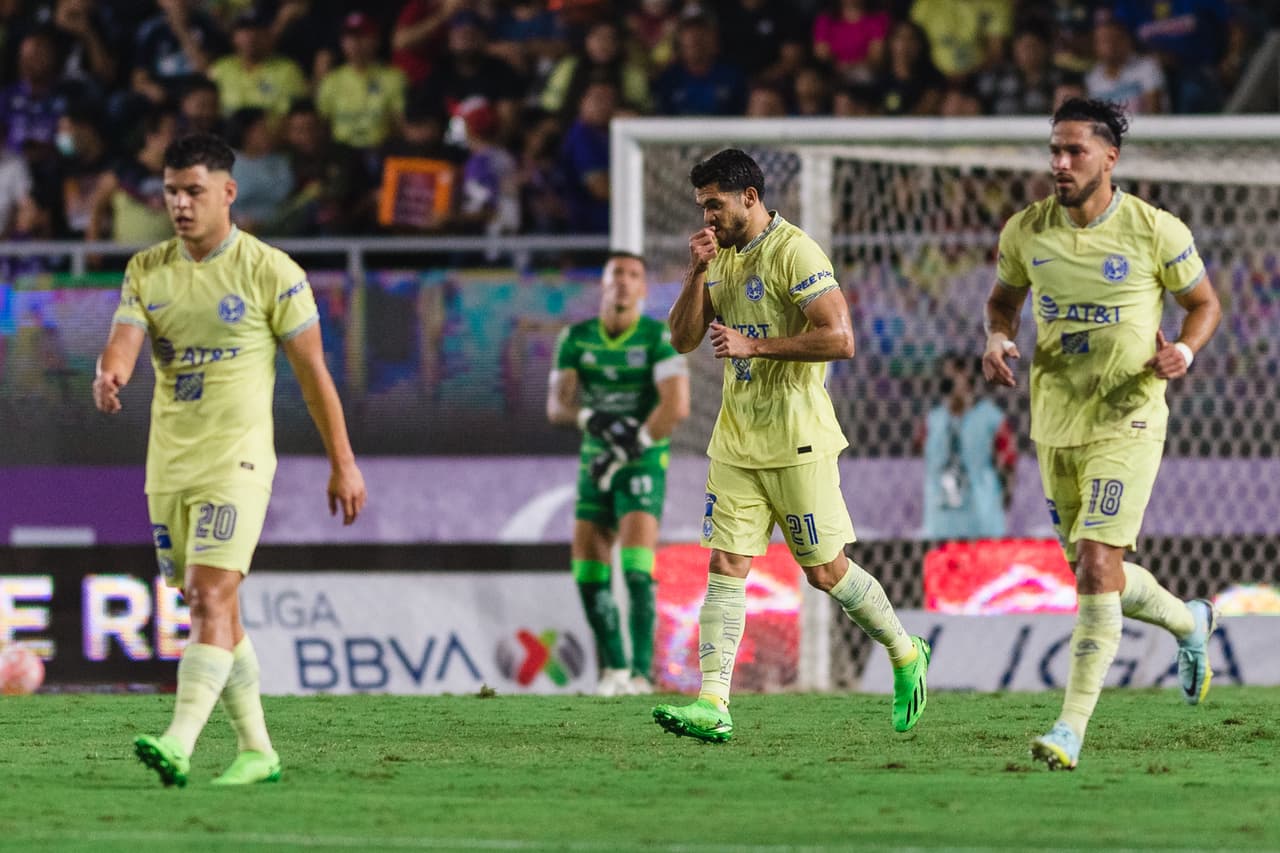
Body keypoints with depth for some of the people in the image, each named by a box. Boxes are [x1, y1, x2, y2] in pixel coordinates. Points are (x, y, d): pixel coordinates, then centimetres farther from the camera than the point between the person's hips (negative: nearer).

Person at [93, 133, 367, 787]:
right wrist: (109, 376, -29)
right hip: (168, 459, 6)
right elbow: (123, 342, -3)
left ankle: (179, 745, -29)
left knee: (212, 598, -18)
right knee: (207, 609, 10)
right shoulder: (147, 270, 9)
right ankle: (256, 750, 19)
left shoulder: (270, 272, -5)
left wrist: (343, 463, 0)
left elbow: (312, 371, -1)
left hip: (236, 460, -6)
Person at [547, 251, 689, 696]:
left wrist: (625, 453, -21)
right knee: (587, 571, 0)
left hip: (644, 463, -5)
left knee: (636, 567, -19)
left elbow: (677, 406, -21)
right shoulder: (576, 339, 3)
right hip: (595, 464, 5)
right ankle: (613, 668, 13)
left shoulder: (658, 338, -10)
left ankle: (641, 671, -19)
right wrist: (592, 419, -26)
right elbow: (556, 405, -3)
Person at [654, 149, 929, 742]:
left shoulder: (794, 253, -14)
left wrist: (753, 345, -21)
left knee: (826, 571, 2)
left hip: (796, 441, -7)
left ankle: (905, 655, 25)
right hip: (736, 441, 7)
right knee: (725, 566, -3)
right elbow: (683, 339, 10)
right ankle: (712, 705, -8)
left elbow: (839, 339, -21)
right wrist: (697, 273, -5)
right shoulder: (721, 255, 11)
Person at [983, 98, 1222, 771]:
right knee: (1095, 575, 13)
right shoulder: (1025, 231, 0)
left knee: (1096, 563, -17)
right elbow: (1004, 297, 17)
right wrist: (998, 339, -5)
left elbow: (1204, 301, 5)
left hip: (1126, 420, -5)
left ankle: (1073, 727, -16)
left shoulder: (1156, 232, -9)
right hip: (1054, 424, 5)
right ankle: (1189, 622, 46)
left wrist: (1183, 351, -15)